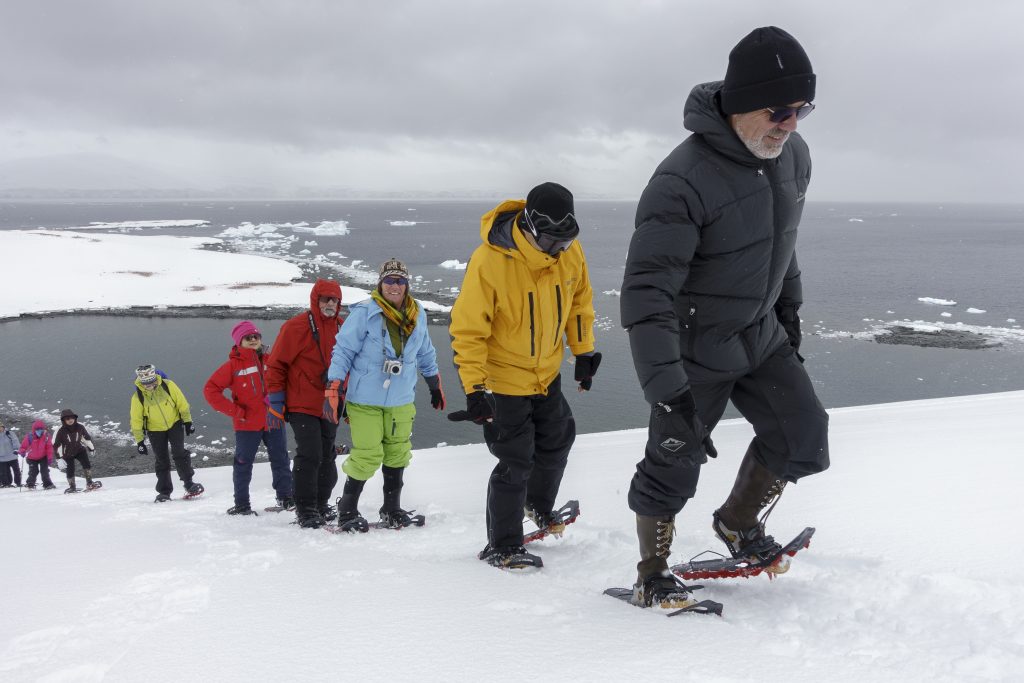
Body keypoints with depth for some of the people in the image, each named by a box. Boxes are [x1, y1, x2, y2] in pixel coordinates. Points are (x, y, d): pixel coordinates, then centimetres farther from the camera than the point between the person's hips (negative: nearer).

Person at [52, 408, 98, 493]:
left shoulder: (80, 427, -13)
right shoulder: (61, 431, -20)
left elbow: (87, 437, 5)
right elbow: (56, 445, -13)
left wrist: (91, 448, 14)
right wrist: (59, 456, -16)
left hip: (79, 450, 2)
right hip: (68, 453, -2)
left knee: (87, 464, -16)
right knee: (70, 470, -2)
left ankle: (89, 483, -9)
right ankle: (72, 487, 18)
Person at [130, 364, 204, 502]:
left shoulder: (168, 385, -19)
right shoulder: (138, 397, -18)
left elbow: (182, 404, -7)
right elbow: (136, 420, -10)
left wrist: (188, 421, -2)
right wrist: (140, 441, -8)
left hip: (174, 423, -1)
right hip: (155, 430, 1)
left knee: (179, 453, -13)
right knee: (162, 460, 3)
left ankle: (188, 483, -3)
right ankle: (164, 491, 11)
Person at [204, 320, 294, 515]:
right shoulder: (233, 365, -7)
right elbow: (210, 389, -8)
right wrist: (235, 411, -11)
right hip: (247, 425, -3)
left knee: (281, 460, 10)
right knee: (243, 464, 3)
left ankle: (285, 497, 22)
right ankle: (242, 504, 14)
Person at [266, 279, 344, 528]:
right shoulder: (296, 327, -9)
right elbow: (276, 365, -8)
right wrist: (275, 403, -11)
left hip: (330, 406, 6)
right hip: (302, 406, -6)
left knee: (327, 457, 12)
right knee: (309, 456, -11)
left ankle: (321, 505, 25)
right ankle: (305, 509, -1)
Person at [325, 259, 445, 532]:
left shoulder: (417, 316, 6)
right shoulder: (363, 313, -11)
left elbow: (426, 354, 21)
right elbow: (343, 350, -9)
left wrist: (435, 385, 28)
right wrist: (333, 389, -14)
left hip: (401, 401, 5)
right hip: (365, 399, -5)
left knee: (398, 454, 9)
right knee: (367, 456, -6)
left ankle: (392, 509, 23)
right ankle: (347, 511, 10)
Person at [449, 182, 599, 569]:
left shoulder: (570, 251, -11)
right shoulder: (489, 262, -28)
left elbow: (579, 301, 7)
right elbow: (467, 330, -24)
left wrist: (583, 352, 10)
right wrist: (474, 389, -26)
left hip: (548, 372, 6)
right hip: (505, 378, -6)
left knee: (557, 441, 20)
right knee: (516, 463, -4)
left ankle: (539, 505, 47)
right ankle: (502, 547, 13)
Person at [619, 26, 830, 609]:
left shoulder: (794, 156, -5)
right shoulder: (683, 179, -30)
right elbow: (647, 291, -33)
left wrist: (789, 310, 23)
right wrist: (667, 391, -39)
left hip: (763, 337, 7)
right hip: (696, 350, -6)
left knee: (805, 441, 3)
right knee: (673, 469, 3)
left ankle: (739, 523, 31)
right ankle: (652, 575, 28)